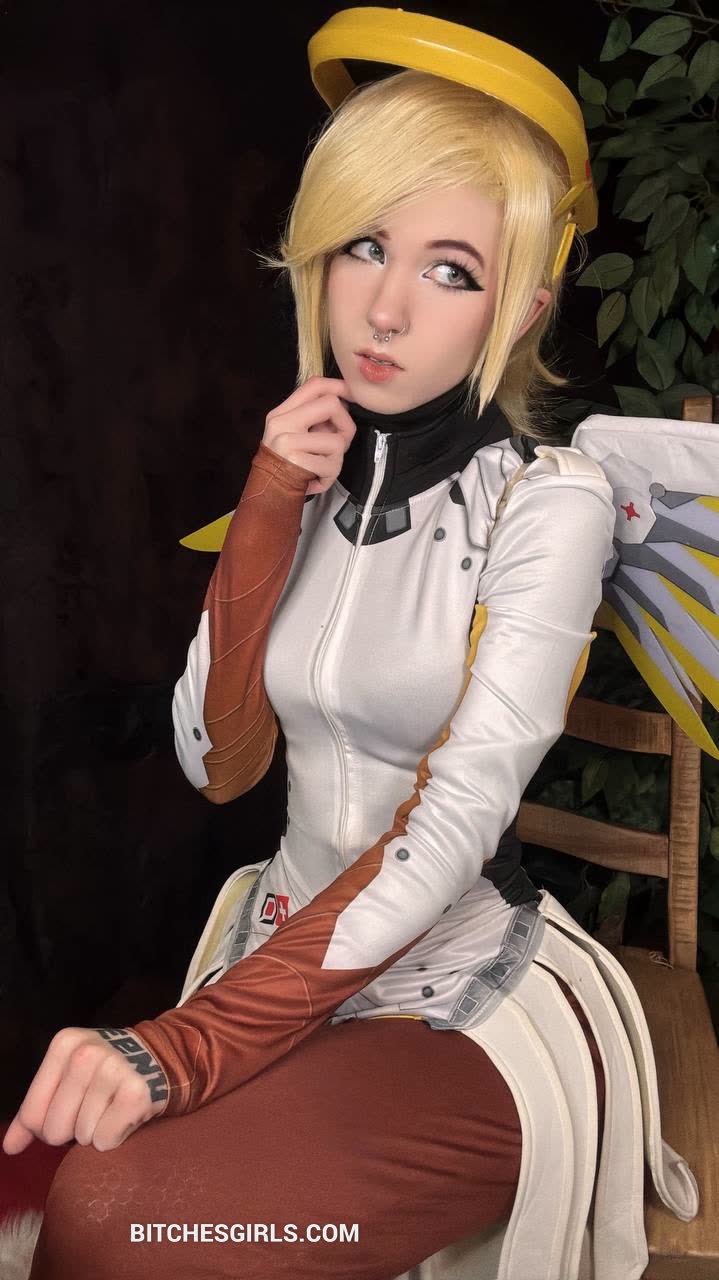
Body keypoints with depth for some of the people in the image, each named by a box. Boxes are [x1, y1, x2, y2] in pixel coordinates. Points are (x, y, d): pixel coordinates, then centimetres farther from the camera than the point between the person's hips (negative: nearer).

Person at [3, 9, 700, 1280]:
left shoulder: (547, 500, -12)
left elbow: (454, 827, -22)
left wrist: (189, 1045, -29)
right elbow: (219, 763, -3)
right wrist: (267, 513, -13)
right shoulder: (313, 475, 4)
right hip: (281, 964, 5)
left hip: (463, 1006, -4)